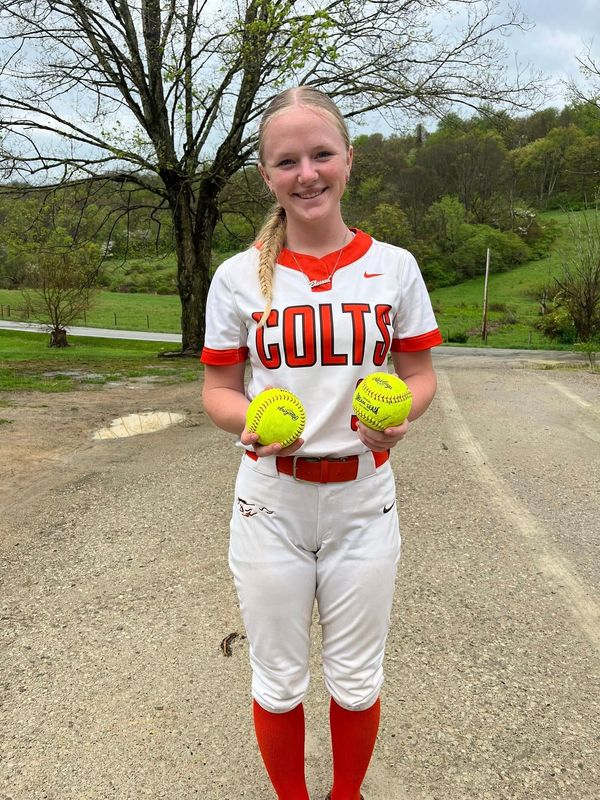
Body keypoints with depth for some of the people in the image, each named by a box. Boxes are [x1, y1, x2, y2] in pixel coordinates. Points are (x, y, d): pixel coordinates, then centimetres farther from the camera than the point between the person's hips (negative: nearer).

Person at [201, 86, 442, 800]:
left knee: (356, 681, 18)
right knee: (278, 682, 16)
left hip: (363, 499, 1)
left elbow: (420, 373, 5)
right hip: (270, 501, 0)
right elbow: (217, 389, 2)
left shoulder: (393, 267, -2)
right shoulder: (239, 276, -4)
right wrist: (246, 420, -20)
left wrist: (400, 411, -17)